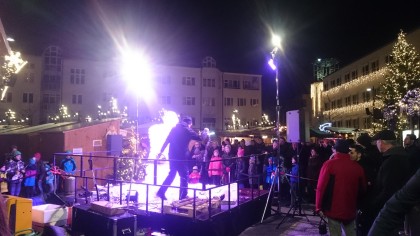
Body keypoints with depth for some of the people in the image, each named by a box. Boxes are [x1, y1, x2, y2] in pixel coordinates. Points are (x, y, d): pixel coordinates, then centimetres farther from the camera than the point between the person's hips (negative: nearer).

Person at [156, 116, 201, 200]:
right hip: (181, 156, -6)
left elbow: (167, 141, 12)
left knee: (172, 174, 19)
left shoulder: (174, 128, 13)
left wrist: (161, 151, 16)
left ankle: (161, 192, 17)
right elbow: (199, 138, -1)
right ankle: (183, 196, 6)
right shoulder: (187, 130, -1)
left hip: (172, 155, 6)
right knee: (184, 175, 5)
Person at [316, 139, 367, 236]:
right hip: (350, 210, 4)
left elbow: (321, 187, -15)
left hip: (334, 210, -4)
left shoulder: (329, 164, -12)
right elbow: (362, 188, 8)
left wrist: (319, 207, -6)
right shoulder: (357, 166, 0)